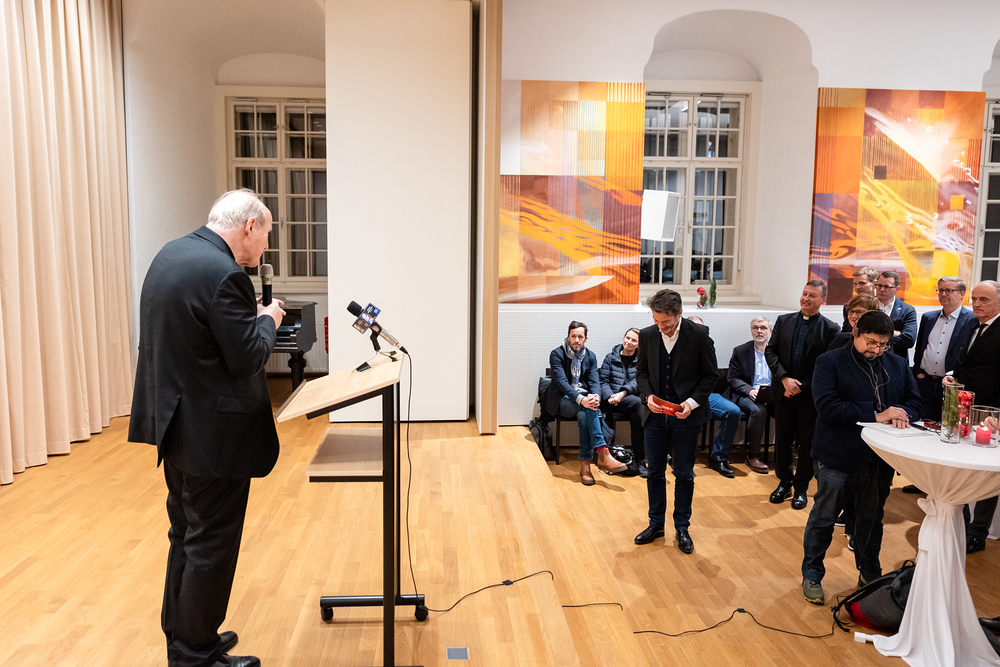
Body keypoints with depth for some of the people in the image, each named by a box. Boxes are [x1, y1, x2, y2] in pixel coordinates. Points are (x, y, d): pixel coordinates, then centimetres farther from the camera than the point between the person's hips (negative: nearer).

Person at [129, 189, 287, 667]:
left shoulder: (170, 254, 8)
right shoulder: (224, 274, -23)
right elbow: (248, 359, -21)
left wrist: (249, 315, 11)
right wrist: (267, 319, -4)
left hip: (175, 423, 10)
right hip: (212, 432, -10)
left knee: (187, 536, 22)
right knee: (211, 544, 5)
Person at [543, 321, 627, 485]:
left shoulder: (590, 356, 8)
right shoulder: (557, 354, -7)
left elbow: (594, 381, -2)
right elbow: (561, 381, -19)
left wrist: (596, 396, -27)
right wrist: (580, 399, -35)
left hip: (584, 398, 3)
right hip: (562, 400, -3)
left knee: (584, 415, -33)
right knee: (587, 409, -34)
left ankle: (585, 463, -32)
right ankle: (603, 454, -41)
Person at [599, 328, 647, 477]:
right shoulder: (611, 357, 15)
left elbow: (638, 382, -1)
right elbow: (603, 381, 9)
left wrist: (623, 393, -19)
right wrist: (610, 396, -12)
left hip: (634, 397, 2)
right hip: (613, 401, -1)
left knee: (635, 415, -35)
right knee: (638, 403, -33)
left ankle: (639, 459, -26)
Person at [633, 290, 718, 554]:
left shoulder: (699, 335, -11)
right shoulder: (647, 335, -2)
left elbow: (711, 375, -3)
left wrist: (692, 402, -15)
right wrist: (647, 396, -8)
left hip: (686, 416, -2)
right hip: (655, 414, 3)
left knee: (684, 475, 9)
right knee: (654, 472, 12)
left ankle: (682, 527, 25)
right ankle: (656, 524, 27)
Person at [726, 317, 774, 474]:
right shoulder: (740, 351, 9)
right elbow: (732, 378, 2)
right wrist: (749, 390, -15)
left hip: (773, 396, 2)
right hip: (748, 395, -2)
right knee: (758, 411, -35)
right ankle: (753, 456, -21)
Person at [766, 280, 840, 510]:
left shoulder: (830, 329, -4)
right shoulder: (784, 321, 6)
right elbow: (770, 351, 1)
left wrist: (801, 386, -14)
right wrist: (785, 379, -12)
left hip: (811, 396, -3)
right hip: (783, 391, 3)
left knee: (807, 444, 7)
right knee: (782, 441, 12)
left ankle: (801, 488, 22)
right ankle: (784, 483, 27)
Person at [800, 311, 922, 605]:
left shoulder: (897, 365, 9)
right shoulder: (829, 362, -8)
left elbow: (914, 401, 9)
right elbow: (828, 407, -19)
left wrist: (903, 414, -15)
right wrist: (875, 414, -24)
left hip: (880, 458, 5)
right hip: (838, 456, -5)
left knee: (872, 518, 17)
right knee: (823, 516, 6)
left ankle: (870, 575, 35)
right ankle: (812, 575, 22)